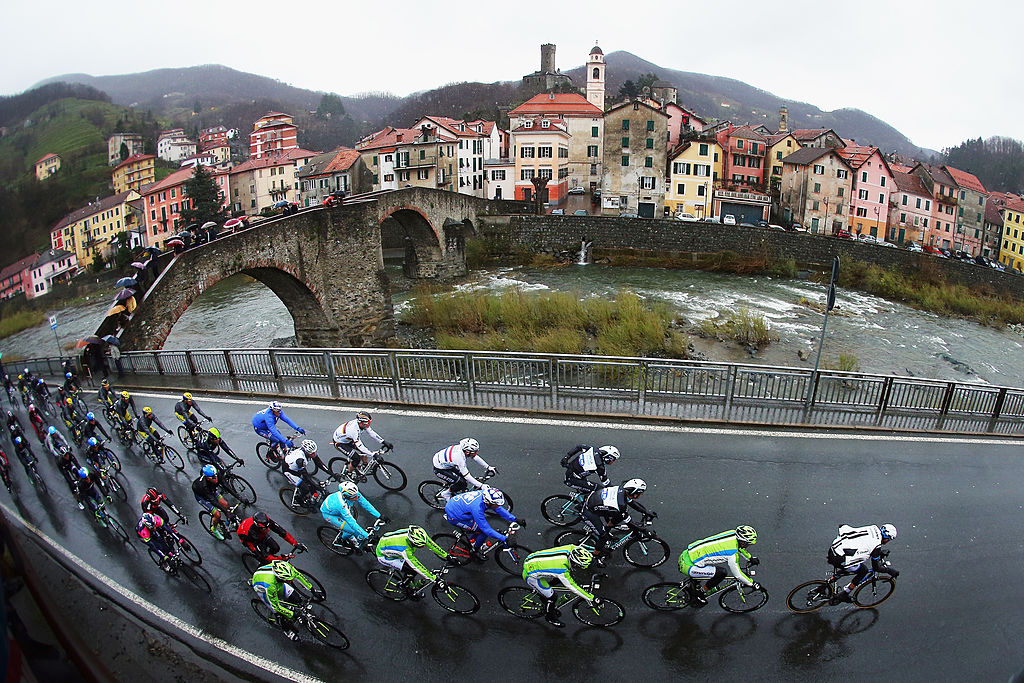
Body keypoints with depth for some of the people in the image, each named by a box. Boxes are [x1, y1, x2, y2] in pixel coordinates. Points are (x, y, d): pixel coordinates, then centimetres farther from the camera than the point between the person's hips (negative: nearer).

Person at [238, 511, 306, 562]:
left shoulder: (267, 522, -35)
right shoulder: (252, 531, -44)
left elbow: (282, 531, -30)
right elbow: (263, 554, -42)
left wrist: (296, 544, -37)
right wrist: (280, 560, -46)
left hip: (261, 535, 4)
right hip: (247, 539, -4)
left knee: (276, 548, -10)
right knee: (261, 555, -24)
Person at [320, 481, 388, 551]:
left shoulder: (354, 493, -28)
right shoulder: (341, 505, -43)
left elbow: (366, 504, -17)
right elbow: (353, 524, -40)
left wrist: (380, 516, -18)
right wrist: (367, 536, -40)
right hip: (329, 514, -6)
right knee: (352, 530, -17)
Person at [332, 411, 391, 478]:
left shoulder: (363, 425, -20)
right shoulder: (354, 429, -41)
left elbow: (372, 433, -13)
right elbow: (359, 446, -41)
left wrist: (384, 442, -20)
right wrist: (373, 454, -43)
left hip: (348, 439, 7)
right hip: (339, 442, -7)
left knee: (364, 453, -3)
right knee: (356, 459, -16)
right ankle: (348, 474, 9)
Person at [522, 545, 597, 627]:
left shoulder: (571, 548, -16)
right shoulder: (563, 572, -31)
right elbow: (574, 588, -20)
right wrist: (592, 598, -14)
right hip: (530, 575, -8)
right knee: (551, 597, 1)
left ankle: (549, 607, 44)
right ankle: (550, 617, 29)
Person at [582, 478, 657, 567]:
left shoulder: (622, 490, -11)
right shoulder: (621, 506, -32)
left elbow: (632, 502, 10)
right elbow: (628, 522, -17)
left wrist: (646, 512, 10)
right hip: (589, 513, -8)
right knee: (604, 537, -6)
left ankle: (606, 530, 33)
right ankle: (596, 556, 19)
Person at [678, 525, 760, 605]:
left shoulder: (733, 534, 1)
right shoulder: (732, 555, -20)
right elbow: (737, 575, -7)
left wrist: (751, 558, 33)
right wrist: (752, 584, 6)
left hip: (685, 554, 9)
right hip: (687, 566, -9)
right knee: (722, 572, -14)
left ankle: (693, 587, 37)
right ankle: (700, 594, 5)